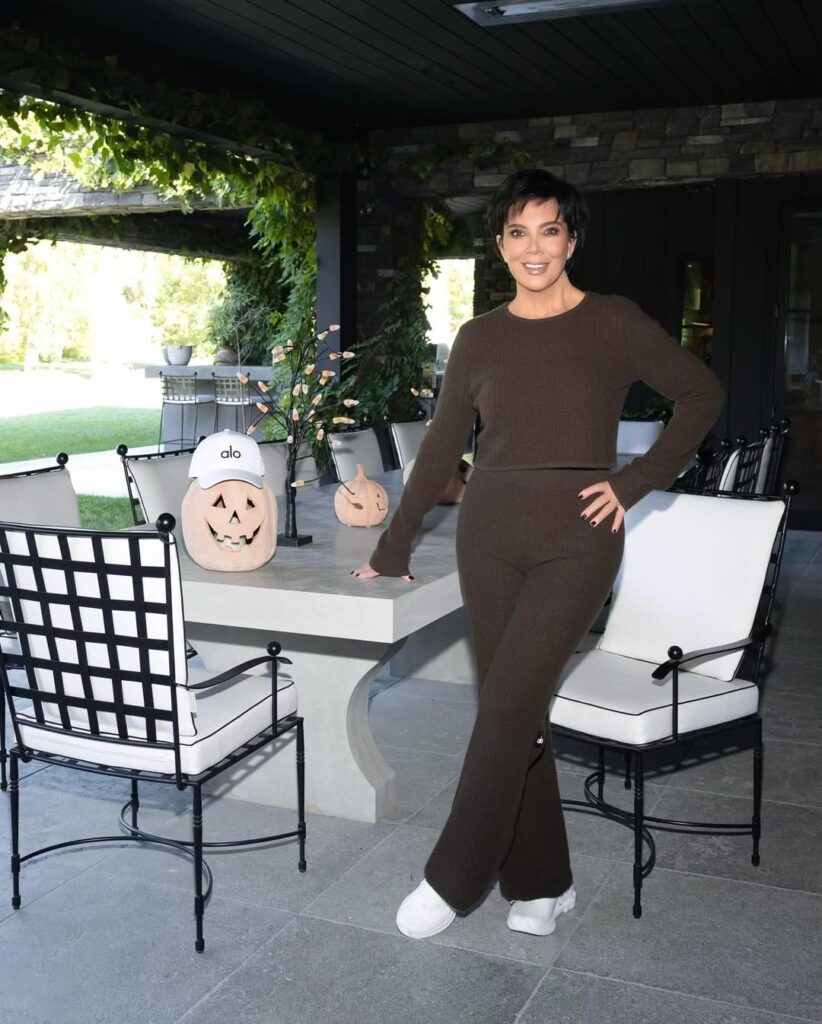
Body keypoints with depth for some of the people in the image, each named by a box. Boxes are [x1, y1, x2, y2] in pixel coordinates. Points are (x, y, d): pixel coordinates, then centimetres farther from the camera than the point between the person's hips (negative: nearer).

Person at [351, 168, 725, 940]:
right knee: (516, 710, 6)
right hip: (489, 537, 4)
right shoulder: (478, 339, 7)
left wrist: (635, 481, -4)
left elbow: (701, 395, 6)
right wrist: (393, 550, 12)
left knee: (506, 705, -12)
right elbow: (441, 449, 11)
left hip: (577, 540, -3)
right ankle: (541, 883, 22)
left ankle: (453, 879, 5)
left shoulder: (614, 323, -1)